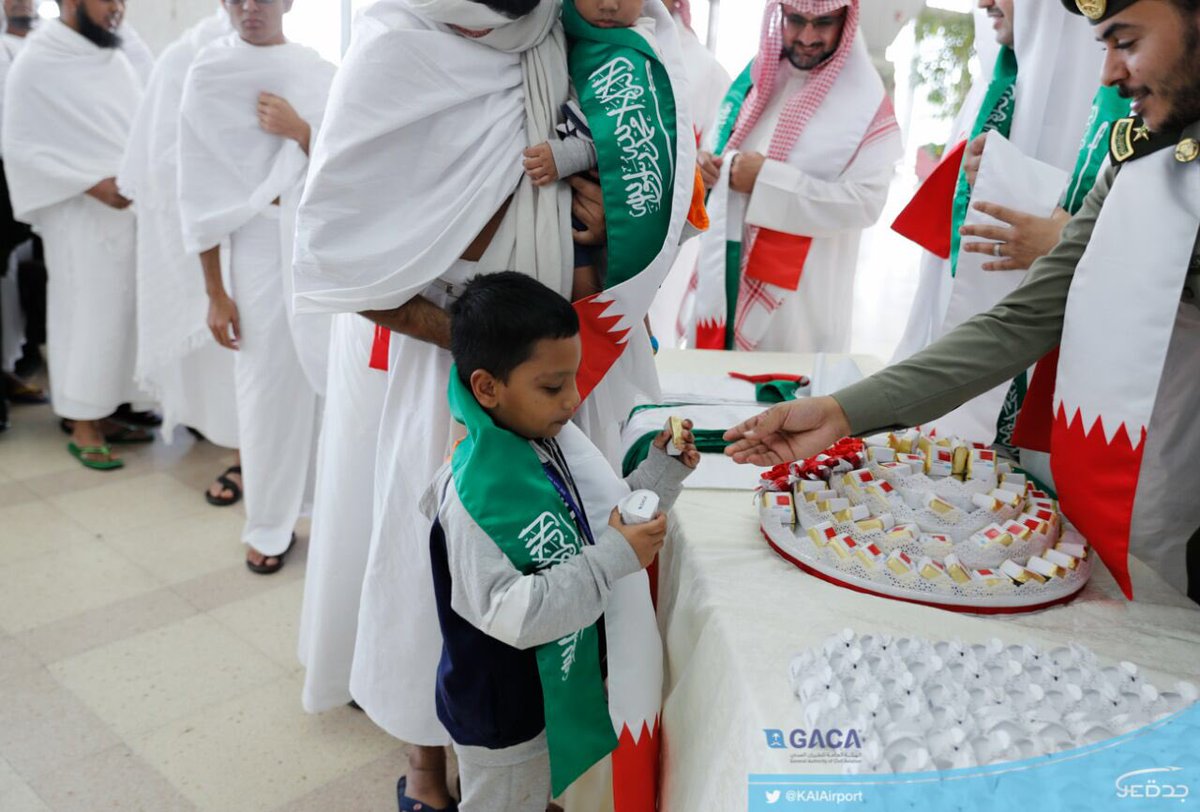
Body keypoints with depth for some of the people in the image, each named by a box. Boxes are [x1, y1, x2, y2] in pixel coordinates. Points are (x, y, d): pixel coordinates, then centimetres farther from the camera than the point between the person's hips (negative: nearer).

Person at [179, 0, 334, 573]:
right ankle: (270, 525, 19)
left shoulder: (321, 74, 6)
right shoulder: (209, 76, 2)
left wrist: (299, 130, -15)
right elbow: (203, 192, 0)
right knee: (268, 387, 3)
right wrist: (215, 292, -3)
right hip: (262, 251, -1)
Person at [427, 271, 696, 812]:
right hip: (502, 710, -7)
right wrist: (613, 560, -35)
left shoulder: (551, 442, -6)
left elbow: (600, 533, 4)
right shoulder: (473, 492, -31)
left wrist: (659, 474, -7)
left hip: (556, 690, 7)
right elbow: (504, 612, -33)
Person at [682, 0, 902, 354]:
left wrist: (767, 180, -21)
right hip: (723, 273, 6)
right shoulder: (754, 77, 10)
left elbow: (865, 201, -18)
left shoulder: (866, 99, -9)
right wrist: (706, 166, -2)